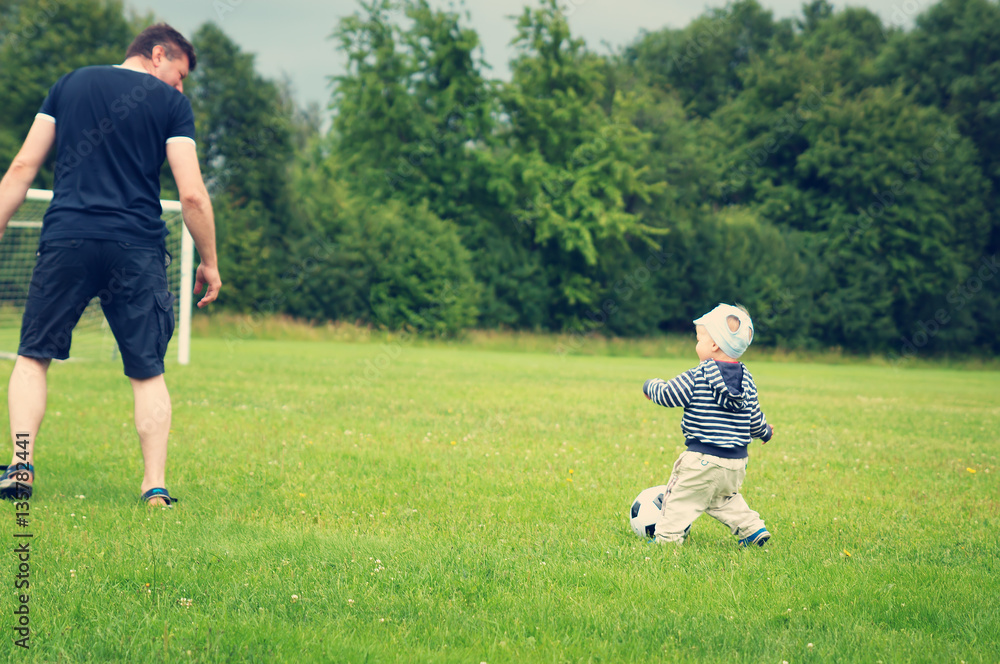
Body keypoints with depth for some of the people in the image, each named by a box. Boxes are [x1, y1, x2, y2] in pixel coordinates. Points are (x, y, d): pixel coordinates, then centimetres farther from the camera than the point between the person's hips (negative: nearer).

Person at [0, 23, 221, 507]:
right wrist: (209, 263, 10)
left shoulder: (69, 84, 15)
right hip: (137, 249, -1)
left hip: (66, 240, 1)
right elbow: (192, 195, 0)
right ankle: (155, 486, 1)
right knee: (148, 372, 8)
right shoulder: (171, 103, 7)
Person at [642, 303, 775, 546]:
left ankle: (668, 537, 0)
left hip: (702, 459, -7)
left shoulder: (696, 378, -12)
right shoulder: (746, 380, 6)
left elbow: (667, 395, -8)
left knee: (681, 498, 2)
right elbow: (754, 416, 14)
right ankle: (752, 529, 21)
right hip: (737, 462, 7)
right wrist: (765, 432, 36)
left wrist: (651, 386, 15)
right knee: (724, 497, 27)